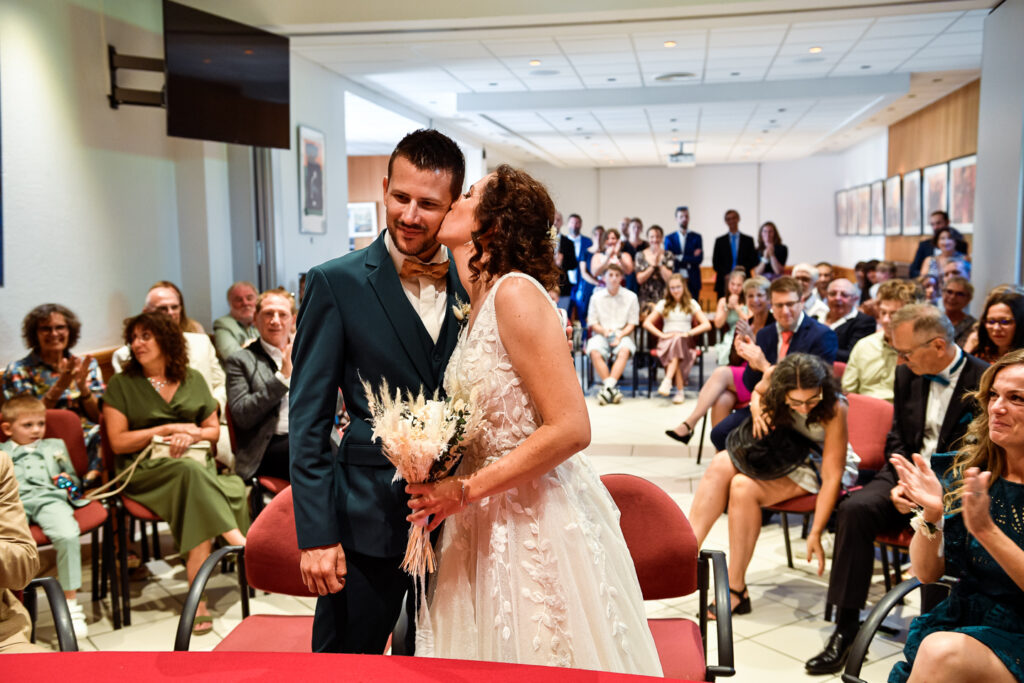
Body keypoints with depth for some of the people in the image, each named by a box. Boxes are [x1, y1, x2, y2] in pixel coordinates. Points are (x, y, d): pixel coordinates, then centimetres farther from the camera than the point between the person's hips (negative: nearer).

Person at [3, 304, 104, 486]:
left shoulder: (87, 365, 14)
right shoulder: (18, 372, 6)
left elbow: (100, 417, 9)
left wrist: (83, 386, -9)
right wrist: (60, 386, -13)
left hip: (91, 439, 3)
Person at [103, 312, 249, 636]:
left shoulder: (193, 380, 16)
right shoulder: (121, 385, 7)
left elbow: (214, 429, 18)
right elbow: (118, 442, 0)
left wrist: (192, 435, -4)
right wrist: (169, 429, -5)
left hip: (196, 462, 3)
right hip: (146, 470, -3)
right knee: (191, 472, -37)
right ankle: (240, 542, -36)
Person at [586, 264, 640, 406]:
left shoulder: (631, 297, 9)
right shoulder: (596, 297, 11)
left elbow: (632, 324, 6)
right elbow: (592, 323, 8)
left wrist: (620, 335, -13)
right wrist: (604, 331, -13)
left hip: (622, 335, -1)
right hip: (601, 334, 1)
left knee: (625, 350, -36)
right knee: (594, 352, -34)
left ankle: (608, 386, -40)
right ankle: (612, 389, -35)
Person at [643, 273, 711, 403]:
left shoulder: (692, 304, 15)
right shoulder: (663, 304, 18)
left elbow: (707, 325, 3)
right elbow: (646, 323, 8)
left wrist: (688, 333, -11)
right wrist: (661, 334, -8)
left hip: (685, 341, -1)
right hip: (666, 341, 1)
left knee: (678, 341, -38)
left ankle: (668, 380, -49)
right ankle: (680, 391, -43)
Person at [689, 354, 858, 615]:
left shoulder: (834, 409, -32)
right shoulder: (773, 377, -19)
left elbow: (832, 476, -29)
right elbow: (758, 392, 9)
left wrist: (815, 534, -29)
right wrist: (757, 409, -16)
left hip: (819, 463, -6)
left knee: (744, 487, -26)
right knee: (720, 466, -19)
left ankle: (736, 590, -18)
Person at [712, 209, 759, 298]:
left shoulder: (748, 240, 13)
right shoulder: (720, 241, 12)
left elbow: (753, 261, 8)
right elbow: (715, 263, 6)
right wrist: (726, 275, -9)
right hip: (724, 282, 0)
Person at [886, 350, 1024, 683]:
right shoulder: (968, 468, 1)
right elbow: (927, 573, 1)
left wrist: (986, 530, -27)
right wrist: (931, 515, -17)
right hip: (960, 618, 3)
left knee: (942, 652, -30)